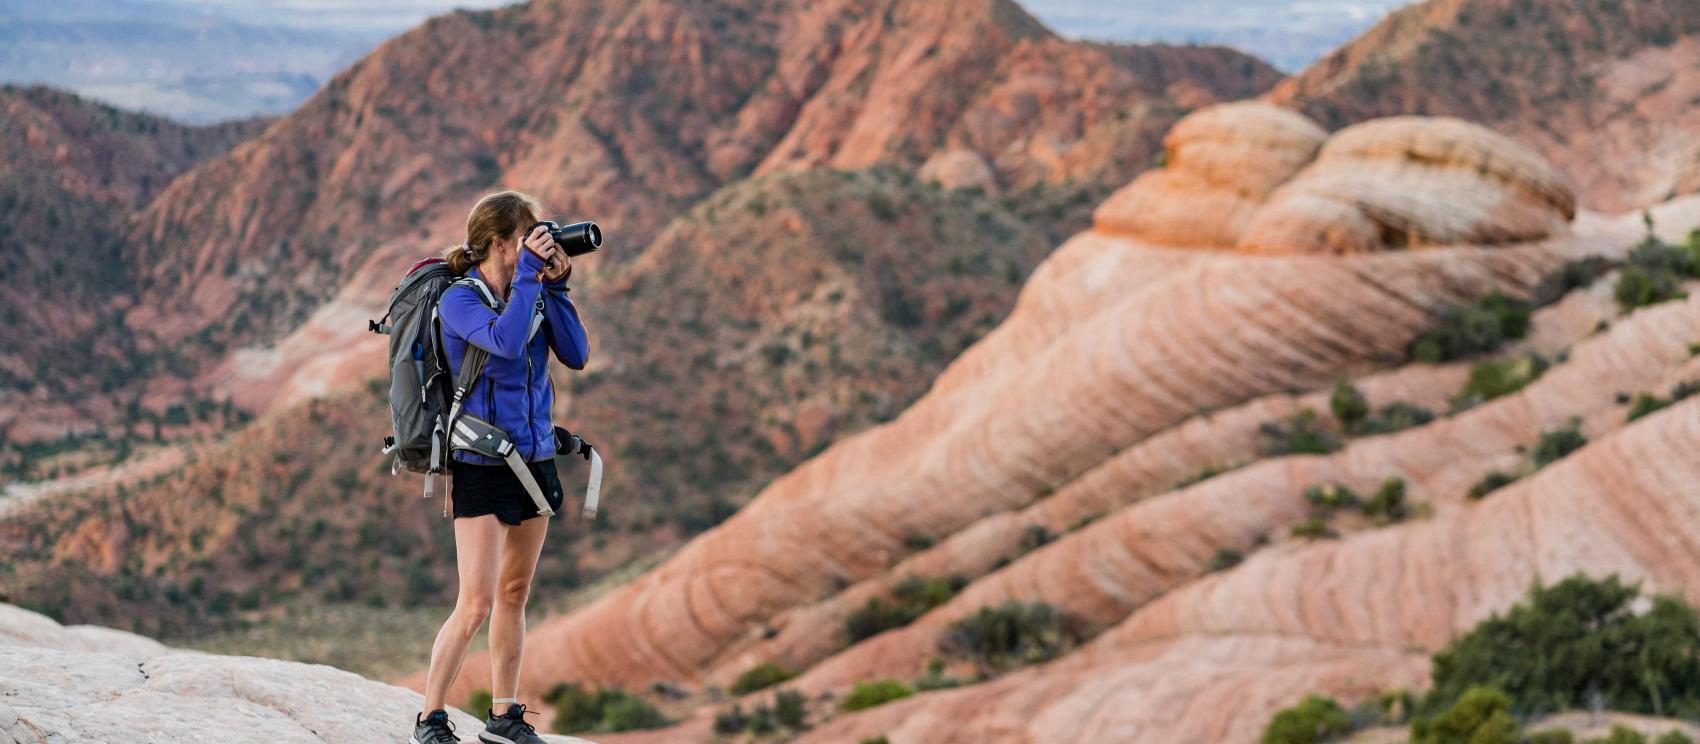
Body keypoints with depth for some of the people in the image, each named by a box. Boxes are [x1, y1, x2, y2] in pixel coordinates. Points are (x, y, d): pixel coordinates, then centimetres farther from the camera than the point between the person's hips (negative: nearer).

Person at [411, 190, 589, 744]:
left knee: (514, 594, 12)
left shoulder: (531, 294, 6)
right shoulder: (459, 301, -12)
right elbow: (506, 342, -30)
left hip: (534, 459, 6)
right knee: (476, 603, -9)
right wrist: (529, 275, -21)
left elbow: (576, 355, 0)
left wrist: (555, 288, -5)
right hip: (481, 465, -6)